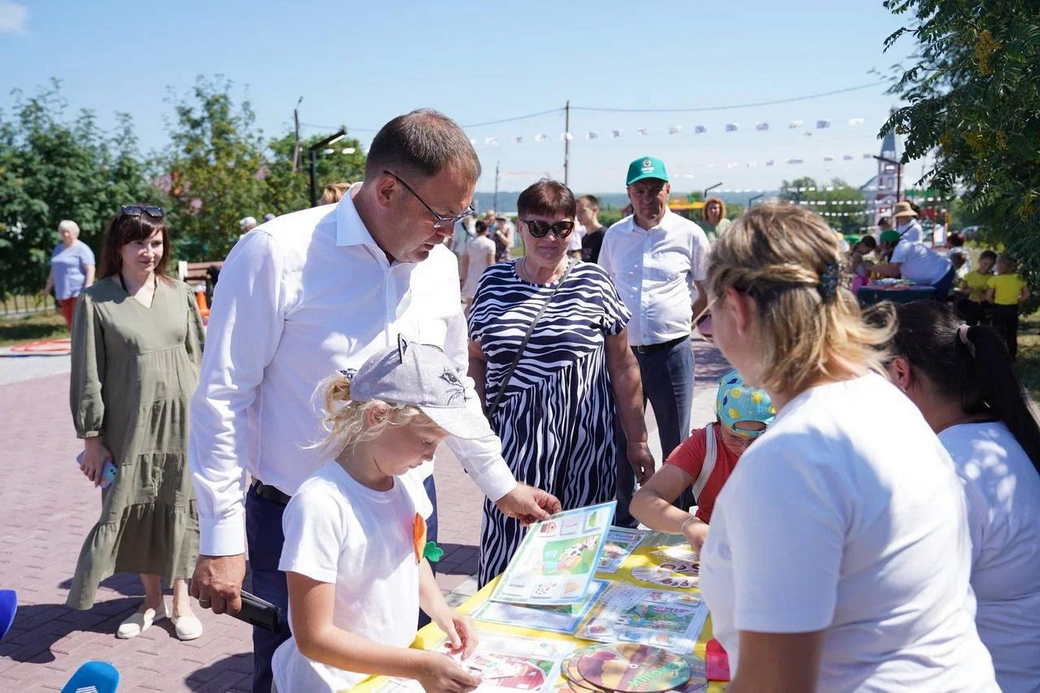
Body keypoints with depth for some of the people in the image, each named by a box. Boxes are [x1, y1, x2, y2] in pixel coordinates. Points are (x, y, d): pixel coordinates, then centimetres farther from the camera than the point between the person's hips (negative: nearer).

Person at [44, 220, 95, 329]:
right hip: (62, 292, 7)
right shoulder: (58, 248, 17)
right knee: (69, 323, 10)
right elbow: (54, 269, 25)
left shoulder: (81, 248, -7)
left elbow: (90, 269, -14)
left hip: (79, 292, -7)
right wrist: (49, 286, 25)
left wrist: (88, 288, -22)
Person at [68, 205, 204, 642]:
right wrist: (92, 438, -6)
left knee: (178, 508, 7)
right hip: (130, 427, -1)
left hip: (182, 423, 2)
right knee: (135, 511, 8)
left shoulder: (179, 294, 5)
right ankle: (152, 601, 27)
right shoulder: (96, 301, -3)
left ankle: (180, 600, 22)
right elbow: (87, 375, -3)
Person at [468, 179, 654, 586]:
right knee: (509, 548, 3)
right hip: (513, 443, 1)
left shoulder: (593, 282, 1)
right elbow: (476, 358, 13)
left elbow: (623, 367, 4)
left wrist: (636, 440, 5)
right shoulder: (494, 282, 6)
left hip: (582, 444, -1)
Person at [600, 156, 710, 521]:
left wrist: (682, 320, 5)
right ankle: (623, 526, 27)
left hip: (671, 352, -2)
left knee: (676, 446, 7)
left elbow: (708, 291, 10)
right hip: (623, 352, 3)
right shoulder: (614, 235, 6)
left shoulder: (690, 234, -2)